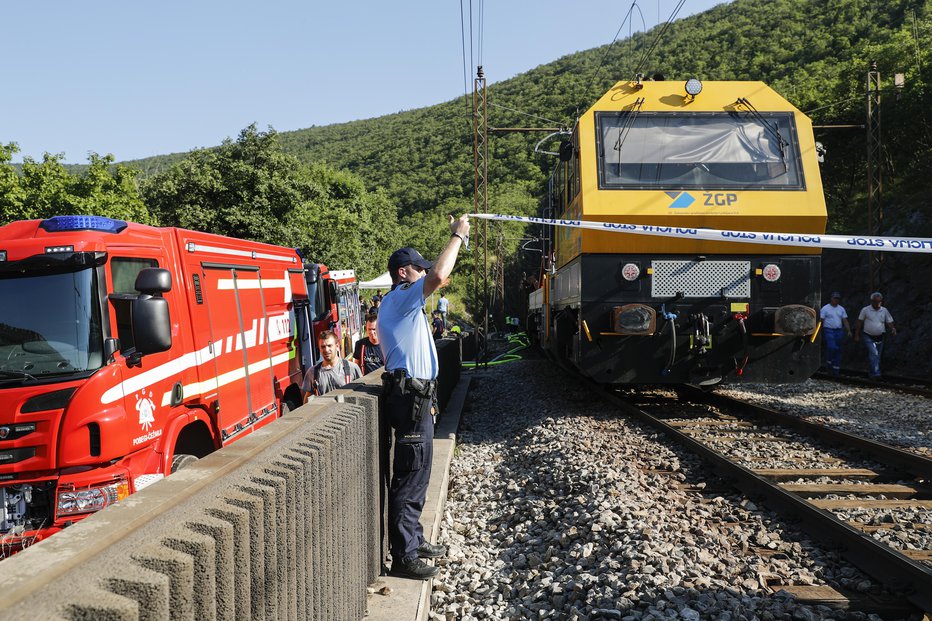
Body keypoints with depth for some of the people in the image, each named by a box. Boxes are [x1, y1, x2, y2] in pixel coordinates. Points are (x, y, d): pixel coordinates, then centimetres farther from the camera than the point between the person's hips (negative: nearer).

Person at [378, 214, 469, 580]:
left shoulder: (402, 303, 20)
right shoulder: (399, 299, -14)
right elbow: (437, 277, -24)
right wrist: (456, 238, -16)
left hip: (415, 395, 11)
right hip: (410, 396, -11)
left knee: (417, 473, 19)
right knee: (409, 477, -6)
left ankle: (414, 540, 30)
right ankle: (404, 557, 0)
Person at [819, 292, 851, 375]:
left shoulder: (841, 309, 14)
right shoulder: (825, 308, 0)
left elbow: (845, 321, 11)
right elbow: (821, 321, -2)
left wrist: (849, 331, 0)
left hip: (839, 331, 5)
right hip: (829, 331, -4)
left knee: (838, 350, 3)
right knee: (831, 347, -19)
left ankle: (836, 368, 9)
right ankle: (829, 362, 4)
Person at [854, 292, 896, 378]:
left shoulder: (884, 311, 5)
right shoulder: (865, 310, -3)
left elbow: (889, 322, 8)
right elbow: (860, 322, 3)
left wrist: (893, 329, -13)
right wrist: (857, 334, 1)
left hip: (879, 338, 4)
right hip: (868, 337, -4)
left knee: (877, 357, 10)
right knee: (874, 353, -23)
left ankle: (872, 373, 25)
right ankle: (876, 373, -28)